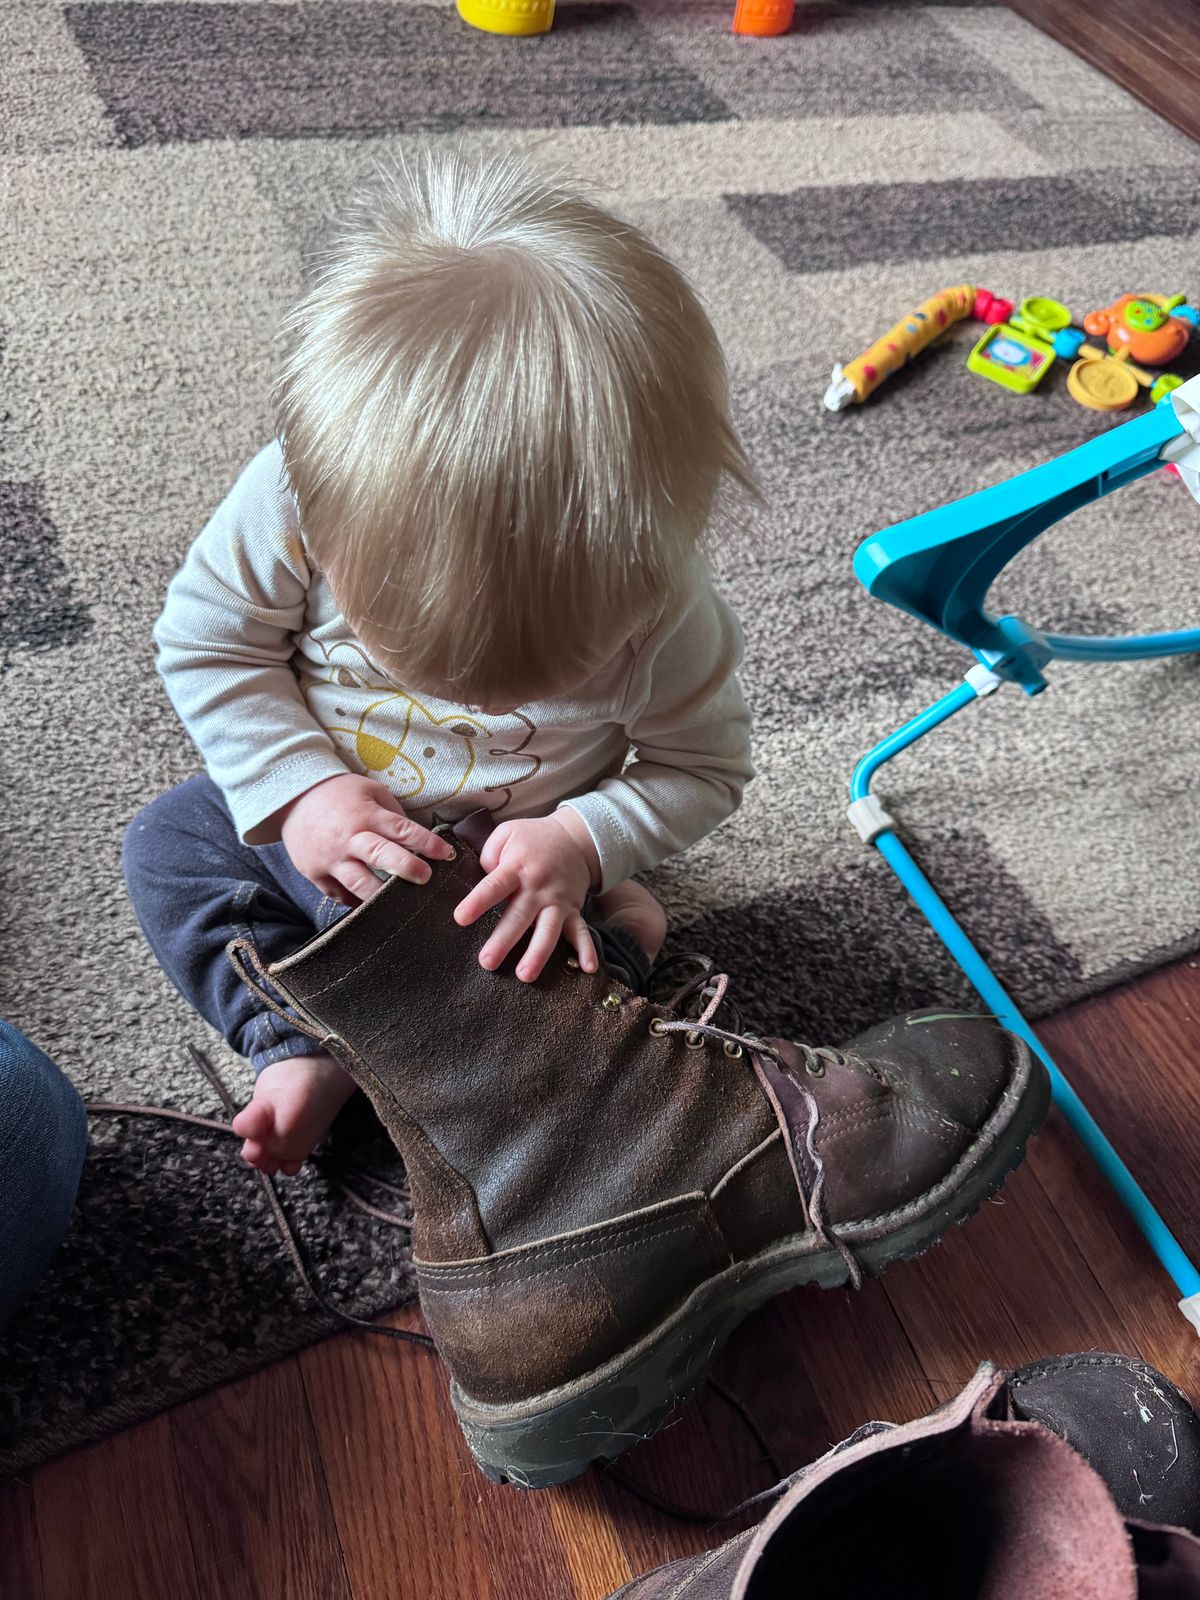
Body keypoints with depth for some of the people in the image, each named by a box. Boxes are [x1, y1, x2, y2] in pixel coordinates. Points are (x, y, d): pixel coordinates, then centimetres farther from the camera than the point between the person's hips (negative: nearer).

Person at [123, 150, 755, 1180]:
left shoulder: (660, 602, -31)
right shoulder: (295, 496, -30)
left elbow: (705, 766, -15)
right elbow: (206, 639, -14)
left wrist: (583, 841, -32)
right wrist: (299, 790, -26)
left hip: (518, 868, -2)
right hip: (320, 821, 3)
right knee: (167, 845, -6)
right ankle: (299, 1050, -9)